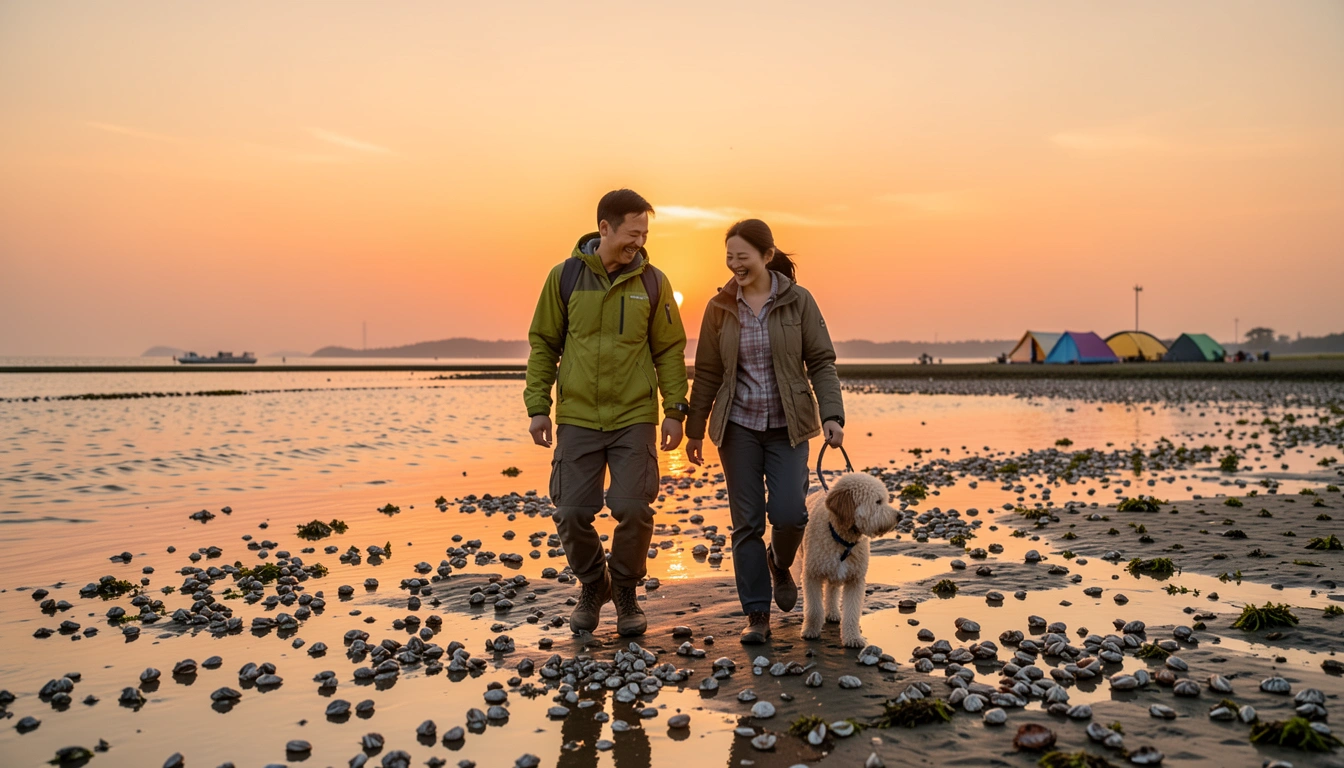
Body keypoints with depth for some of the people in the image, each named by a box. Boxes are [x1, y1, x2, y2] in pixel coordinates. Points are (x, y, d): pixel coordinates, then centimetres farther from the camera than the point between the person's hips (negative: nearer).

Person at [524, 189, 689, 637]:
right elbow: (543, 343, 5)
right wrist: (538, 406, 1)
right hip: (577, 418, 0)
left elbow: (669, 350, 6)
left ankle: (626, 592, 18)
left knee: (633, 508, -7)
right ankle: (592, 587, 27)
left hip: (634, 418, 0)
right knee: (572, 513, 0)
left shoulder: (652, 281, 1)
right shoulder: (565, 277, 0)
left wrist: (675, 409, -1)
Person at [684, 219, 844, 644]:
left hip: (787, 426, -1)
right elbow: (707, 373, 6)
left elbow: (822, 362, -1)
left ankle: (779, 563, 24)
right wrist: (695, 430, 7)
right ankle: (757, 616, 11)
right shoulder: (720, 307, 2)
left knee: (789, 513, -12)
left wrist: (832, 415, -12)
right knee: (747, 523, 1)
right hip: (738, 426, 1)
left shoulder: (798, 301, -3)